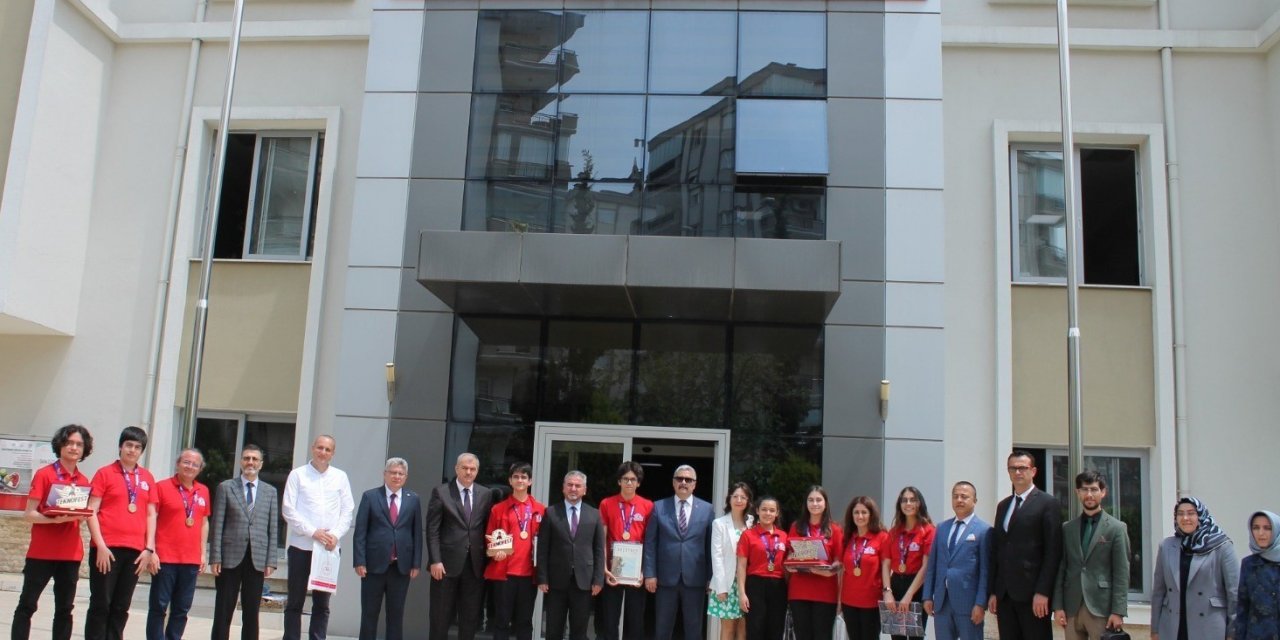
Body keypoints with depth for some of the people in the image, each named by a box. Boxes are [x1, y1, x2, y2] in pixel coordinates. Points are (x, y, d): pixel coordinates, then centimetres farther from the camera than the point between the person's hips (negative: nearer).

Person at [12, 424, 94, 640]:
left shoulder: (84, 482, 9)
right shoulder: (44, 474, -5)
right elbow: (29, 514, -8)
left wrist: (82, 516, -6)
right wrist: (54, 519, -24)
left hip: (70, 554, 4)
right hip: (42, 552, -4)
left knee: (65, 609, 7)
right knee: (27, 605, 2)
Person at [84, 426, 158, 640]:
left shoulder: (148, 478, 10)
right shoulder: (105, 473, 1)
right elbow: (91, 511, -4)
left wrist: (149, 548, 4)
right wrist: (100, 545, -12)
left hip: (135, 550, 3)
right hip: (107, 548, -3)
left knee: (121, 607, 8)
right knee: (100, 604, 1)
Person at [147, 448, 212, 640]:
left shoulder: (203, 491, 10)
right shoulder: (162, 487, -3)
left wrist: (203, 553, 11)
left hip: (191, 560, 4)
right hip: (165, 557, -4)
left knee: (182, 608, 8)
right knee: (159, 606, 2)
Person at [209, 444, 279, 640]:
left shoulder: (270, 491, 11)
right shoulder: (225, 487, 6)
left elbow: (273, 528, 8)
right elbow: (216, 524, 1)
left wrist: (271, 561, 0)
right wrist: (215, 557, -6)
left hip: (257, 560, 2)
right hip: (230, 558, -1)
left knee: (251, 613, 5)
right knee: (223, 612, 2)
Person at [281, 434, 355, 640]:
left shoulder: (340, 477, 9)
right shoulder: (298, 475, 3)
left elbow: (347, 510, 7)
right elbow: (288, 509, -4)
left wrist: (336, 534, -9)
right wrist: (313, 532, -13)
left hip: (329, 548, 2)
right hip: (301, 546, -2)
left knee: (322, 603, 5)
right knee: (295, 602, 4)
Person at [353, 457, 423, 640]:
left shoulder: (413, 499, 7)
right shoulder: (370, 496, 2)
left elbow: (417, 533, 7)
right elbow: (360, 532, -2)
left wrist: (416, 563, 1)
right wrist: (359, 561, -9)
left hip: (402, 566, 2)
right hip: (374, 564, -1)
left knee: (396, 613, 7)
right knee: (369, 613, 5)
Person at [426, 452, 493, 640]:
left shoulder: (486, 494, 8)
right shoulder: (441, 492, 0)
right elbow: (432, 530, -4)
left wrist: (488, 557, -5)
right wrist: (435, 560, -12)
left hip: (475, 564, 3)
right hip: (447, 562, -3)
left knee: (471, 618, 7)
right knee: (441, 617, 5)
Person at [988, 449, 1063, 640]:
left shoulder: (1048, 503, -2)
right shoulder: (1003, 506, 18)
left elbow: (1053, 552, -8)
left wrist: (1042, 592, -14)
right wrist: (992, 592, 10)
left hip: (1032, 594, -6)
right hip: (1005, 594, 6)